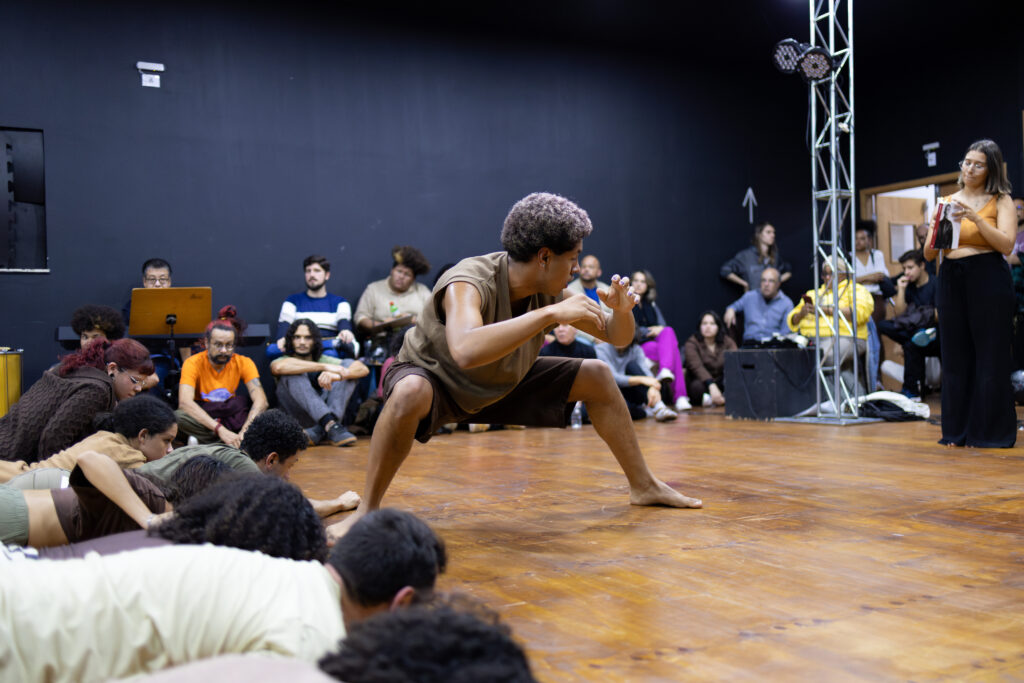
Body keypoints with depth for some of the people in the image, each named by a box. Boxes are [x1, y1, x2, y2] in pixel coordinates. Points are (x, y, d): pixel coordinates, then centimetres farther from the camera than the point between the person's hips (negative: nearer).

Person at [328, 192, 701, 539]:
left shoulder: (550, 293, -14)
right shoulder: (468, 283, -36)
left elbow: (616, 337, -3)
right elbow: (465, 351, -58)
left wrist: (622, 310, -27)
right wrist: (550, 314, -55)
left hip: (499, 384, 7)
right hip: (433, 377, -6)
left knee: (597, 376, -1)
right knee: (410, 393, -43)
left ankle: (644, 486, 15)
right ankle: (366, 512, -25)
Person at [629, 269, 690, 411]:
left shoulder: (651, 304, 24)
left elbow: (662, 324, 13)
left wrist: (660, 329, -12)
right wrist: (651, 331, -7)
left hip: (655, 342, 5)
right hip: (636, 346, -5)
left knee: (668, 331, -32)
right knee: (672, 348, -32)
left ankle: (666, 371, -52)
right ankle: (679, 396, -41)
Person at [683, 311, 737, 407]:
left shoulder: (728, 342, 2)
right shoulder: (691, 344, -7)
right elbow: (696, 366, -24)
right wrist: (711, 385, -41)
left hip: (722, 385, 3)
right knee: (698, 385, -37)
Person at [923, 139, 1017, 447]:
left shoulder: (1000, 201, 4)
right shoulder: (947, 202, 14)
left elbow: (1006, 244, -10)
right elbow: (928, 254, 10)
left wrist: (975, 218, -17)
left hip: (988, 278, -4)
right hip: (951, 280, 4)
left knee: (989, 355, -3)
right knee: (955, 356, 5)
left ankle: (991, 431, 5)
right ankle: (958, 430, 12)